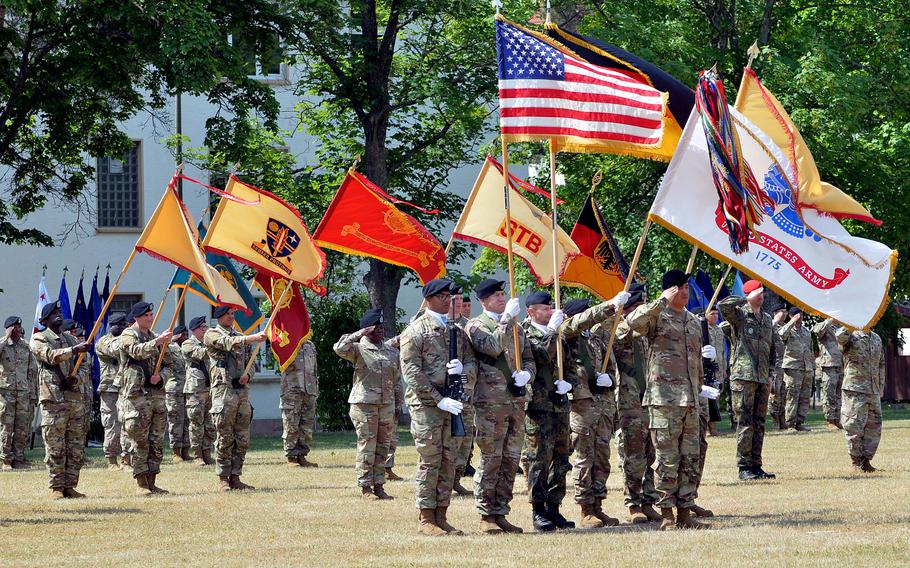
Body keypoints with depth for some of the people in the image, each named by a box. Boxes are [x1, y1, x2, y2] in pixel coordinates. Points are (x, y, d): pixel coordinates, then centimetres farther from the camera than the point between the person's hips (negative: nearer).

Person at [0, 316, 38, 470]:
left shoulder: (27, 347, 11)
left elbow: (33, 371, 14)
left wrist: (34, 392, 10)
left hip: (24, 392, 4)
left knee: (22, 428, 3)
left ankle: (18, 458, 9)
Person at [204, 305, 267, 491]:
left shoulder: (240, 337, 21)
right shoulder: (212, 335, 1)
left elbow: (248, 363, 23)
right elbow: (228, 343, -18)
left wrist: (247, 375, -1)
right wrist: (255, 337, -29)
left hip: (243, 391, 6)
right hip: (224, 391, -6)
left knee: (242, 440, 4)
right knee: (224, 439, -6)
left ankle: (235, 478, 9)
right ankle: (224, 479, -2)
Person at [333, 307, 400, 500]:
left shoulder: (392, 351, 13)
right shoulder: (358, 349, -2)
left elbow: (397, 380, 16)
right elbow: (339, 348, -22)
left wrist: (398, 407, 13)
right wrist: (360, 334, -21)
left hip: (387, 405, 5)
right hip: (364, 404, -5)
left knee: (383, 447, 7)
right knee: (367, 447, -3)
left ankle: (378, 485, 14)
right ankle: (365, 488, 1)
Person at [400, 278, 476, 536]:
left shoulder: (457, 331, 16)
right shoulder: (415, 331, -3)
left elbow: (472, 363, 15)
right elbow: (411, 371, -11)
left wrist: (463, 370, -11)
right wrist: (439, 399, -16)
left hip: (453, 404, 6)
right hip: (426, 404, -6)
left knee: (449, 461, 6)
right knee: (430, 461, -5)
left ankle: (441, 517, 11)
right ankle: (425, 520, 0)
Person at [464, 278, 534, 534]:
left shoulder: (516, 327, 19)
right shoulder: (476, 326, -3)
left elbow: (529, 359, 19)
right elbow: (493, 347, -22)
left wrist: (526, 373, -3)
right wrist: (507, 318, -20)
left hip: (517, 401, 7)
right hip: (490, 402, -7)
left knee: (510, 461, 8)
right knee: (490, 460, -6)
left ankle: (500, 514, 14)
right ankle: (486, 516, -1)